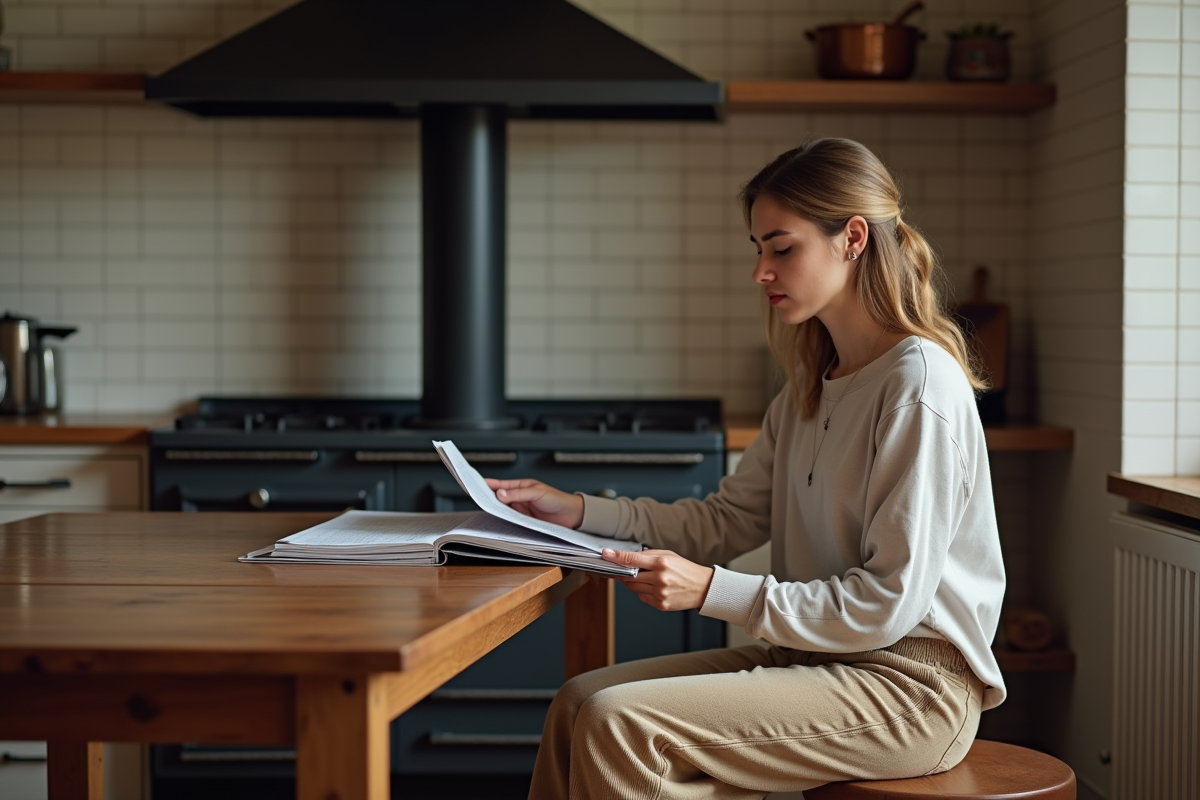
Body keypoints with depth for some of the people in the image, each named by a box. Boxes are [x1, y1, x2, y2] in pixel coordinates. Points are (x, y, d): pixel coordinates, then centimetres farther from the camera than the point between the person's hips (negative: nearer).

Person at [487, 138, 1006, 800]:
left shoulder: (918, 385, -17)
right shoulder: (813, 386, 14)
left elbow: (890, 603, -20)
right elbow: (728, 519, 14)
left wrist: (713, 592, -23)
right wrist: (581, 512, 4)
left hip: (906, 684, -9)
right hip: (815, 657, 9)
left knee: (620, 725, -22)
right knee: (580, 701, -3)